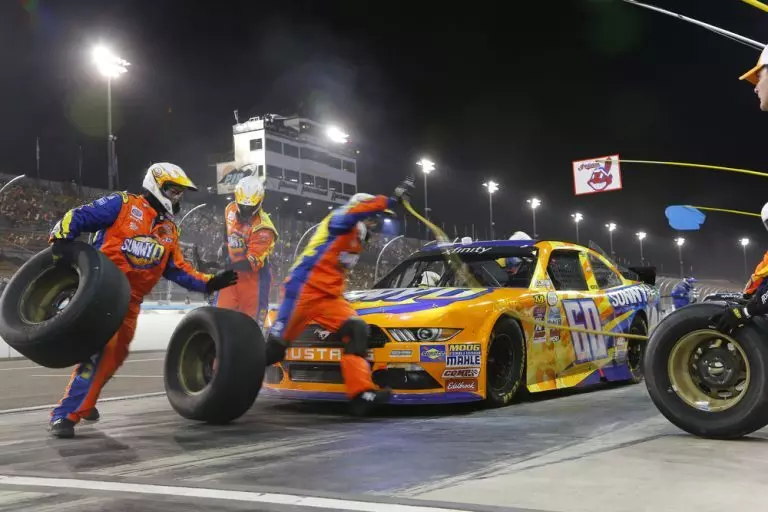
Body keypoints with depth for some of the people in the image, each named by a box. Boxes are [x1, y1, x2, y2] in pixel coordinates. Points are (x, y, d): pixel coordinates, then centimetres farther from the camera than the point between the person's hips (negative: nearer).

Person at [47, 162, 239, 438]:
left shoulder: (169, 230, 17)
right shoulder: (123, 204, -4)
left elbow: (178, 269, 15)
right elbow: (78, 217, -7)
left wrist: (209, 282, 4)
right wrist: (60, 239, -23)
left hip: (130, 300, 8)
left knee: (115, 354, 13)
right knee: (98, 348, -20)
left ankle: (83, 402, 33)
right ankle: (65, 414, -16)